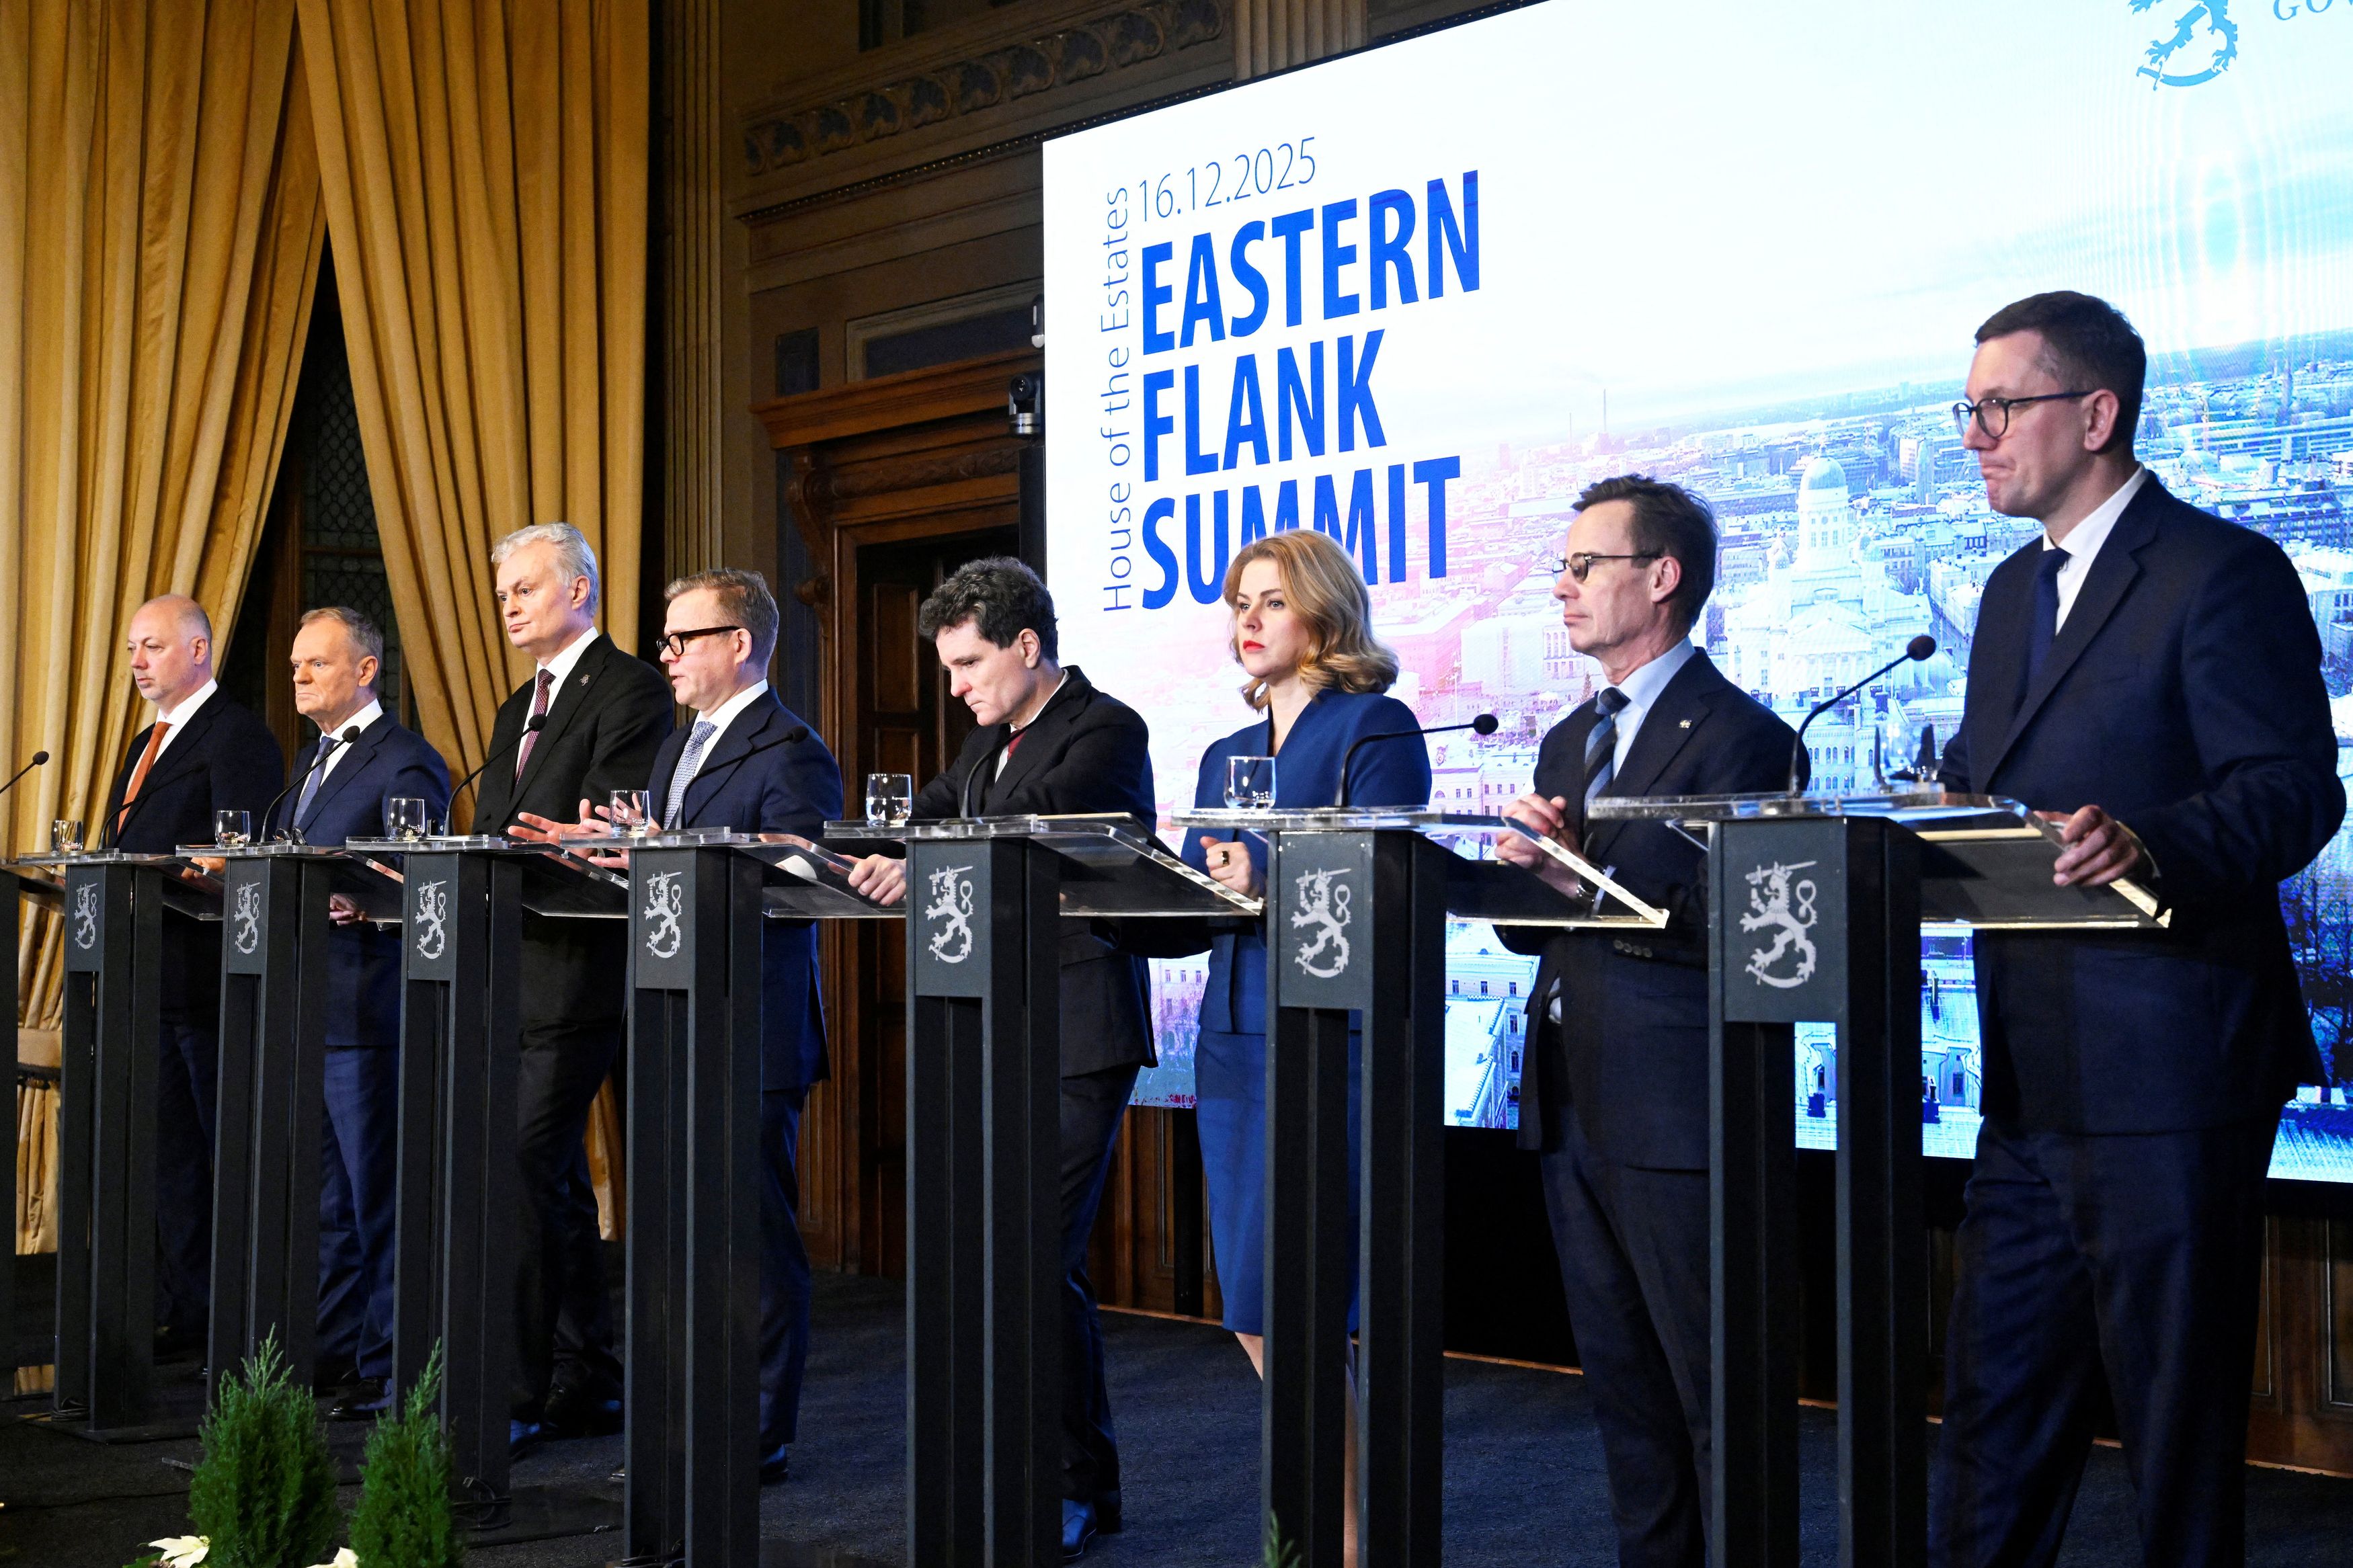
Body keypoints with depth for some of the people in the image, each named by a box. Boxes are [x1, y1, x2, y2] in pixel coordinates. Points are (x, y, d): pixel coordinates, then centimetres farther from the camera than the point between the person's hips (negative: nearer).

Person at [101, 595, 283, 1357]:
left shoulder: (238, 735, -8)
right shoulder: (147, 743, 22)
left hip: (205, 976, -9)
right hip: (150, 977, 10)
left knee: (231, 1151, -4)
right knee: (169, 1151, 12)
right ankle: (183, 1313, 18)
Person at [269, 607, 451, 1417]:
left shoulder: (406, 763, -9)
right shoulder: (311, 763, 20)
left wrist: (361, 904, -32)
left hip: (365, 1009, -9)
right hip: (305, 1012, 9)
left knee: (378, 1196, -4)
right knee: (327, 1198, 15)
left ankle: (388, 1370, 3)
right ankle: (334, 1350, 24)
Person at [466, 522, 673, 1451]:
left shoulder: (631, 691, -7)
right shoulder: (518, 709, 23)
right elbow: (493, 836, 20)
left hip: (578, 971, -9)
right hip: (514, 975, 9)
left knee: (526, 1170, -13)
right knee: (554, 1180, 12)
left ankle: (518, 1393, -9)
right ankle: (584, 1384, 19)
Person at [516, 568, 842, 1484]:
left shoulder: (790, 753, -11)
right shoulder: (679, 746, 19)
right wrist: (598, 848, 5)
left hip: (753, 1033, -9)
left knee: (755, 1234, -3)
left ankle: (760, 1438, 5)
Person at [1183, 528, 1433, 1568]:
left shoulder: (1377, 730, -4)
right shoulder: (1227, 756, 20)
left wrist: (1270, 886, -29)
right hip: (1233, 1044, 8)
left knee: (1277, 1306, -10)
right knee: (1254, 1314, 9)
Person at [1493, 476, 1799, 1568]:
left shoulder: (1739, 734, -9)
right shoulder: (1569, 741, 17)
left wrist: (1589, 873, -24)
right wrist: (1524, 871, -6)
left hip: (1674, 1112, -8)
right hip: (1572, 1108, 8)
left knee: (1715, 1395, -1)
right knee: (1623, 1389, 16)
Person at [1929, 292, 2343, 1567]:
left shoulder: (2221, 573, -9)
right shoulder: (2014, 590, 18)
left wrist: (2145, 844, -35)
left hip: (2167, 1068, -8)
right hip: (2032, 1072, 8)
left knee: (2176, 1415, 2)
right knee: (1994, 1414, 13)